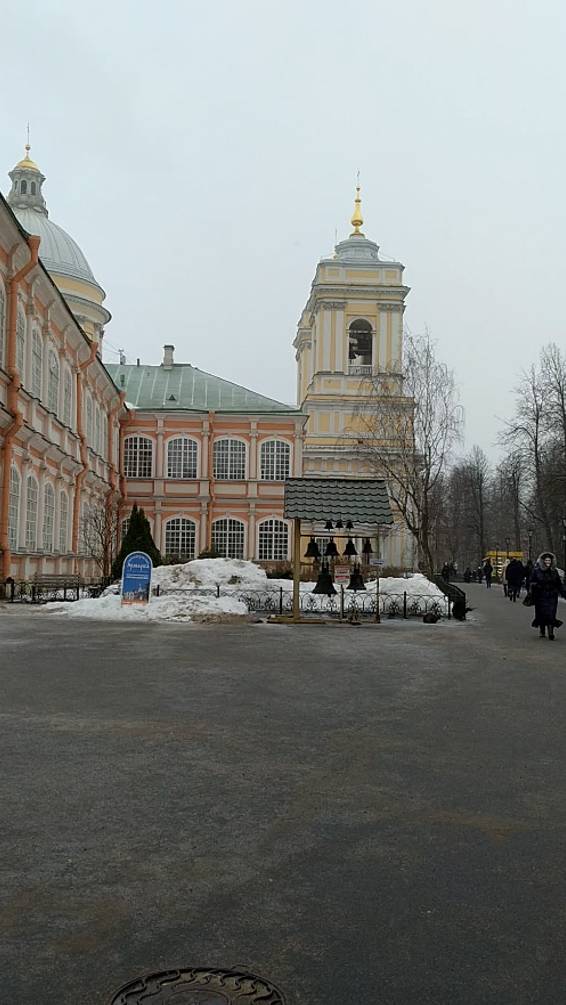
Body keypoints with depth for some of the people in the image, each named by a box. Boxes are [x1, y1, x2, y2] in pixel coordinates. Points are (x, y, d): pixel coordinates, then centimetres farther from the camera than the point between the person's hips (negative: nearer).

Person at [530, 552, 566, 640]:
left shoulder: (554, 571, 9)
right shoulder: (537, 571, -1)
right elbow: (532, 582, -1)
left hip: (552, 596, 2)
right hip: (541, 596, -1)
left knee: (551, 613, -7)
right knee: (541, 613, 2)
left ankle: (551, 632, -9)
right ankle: (542, 632, 16)